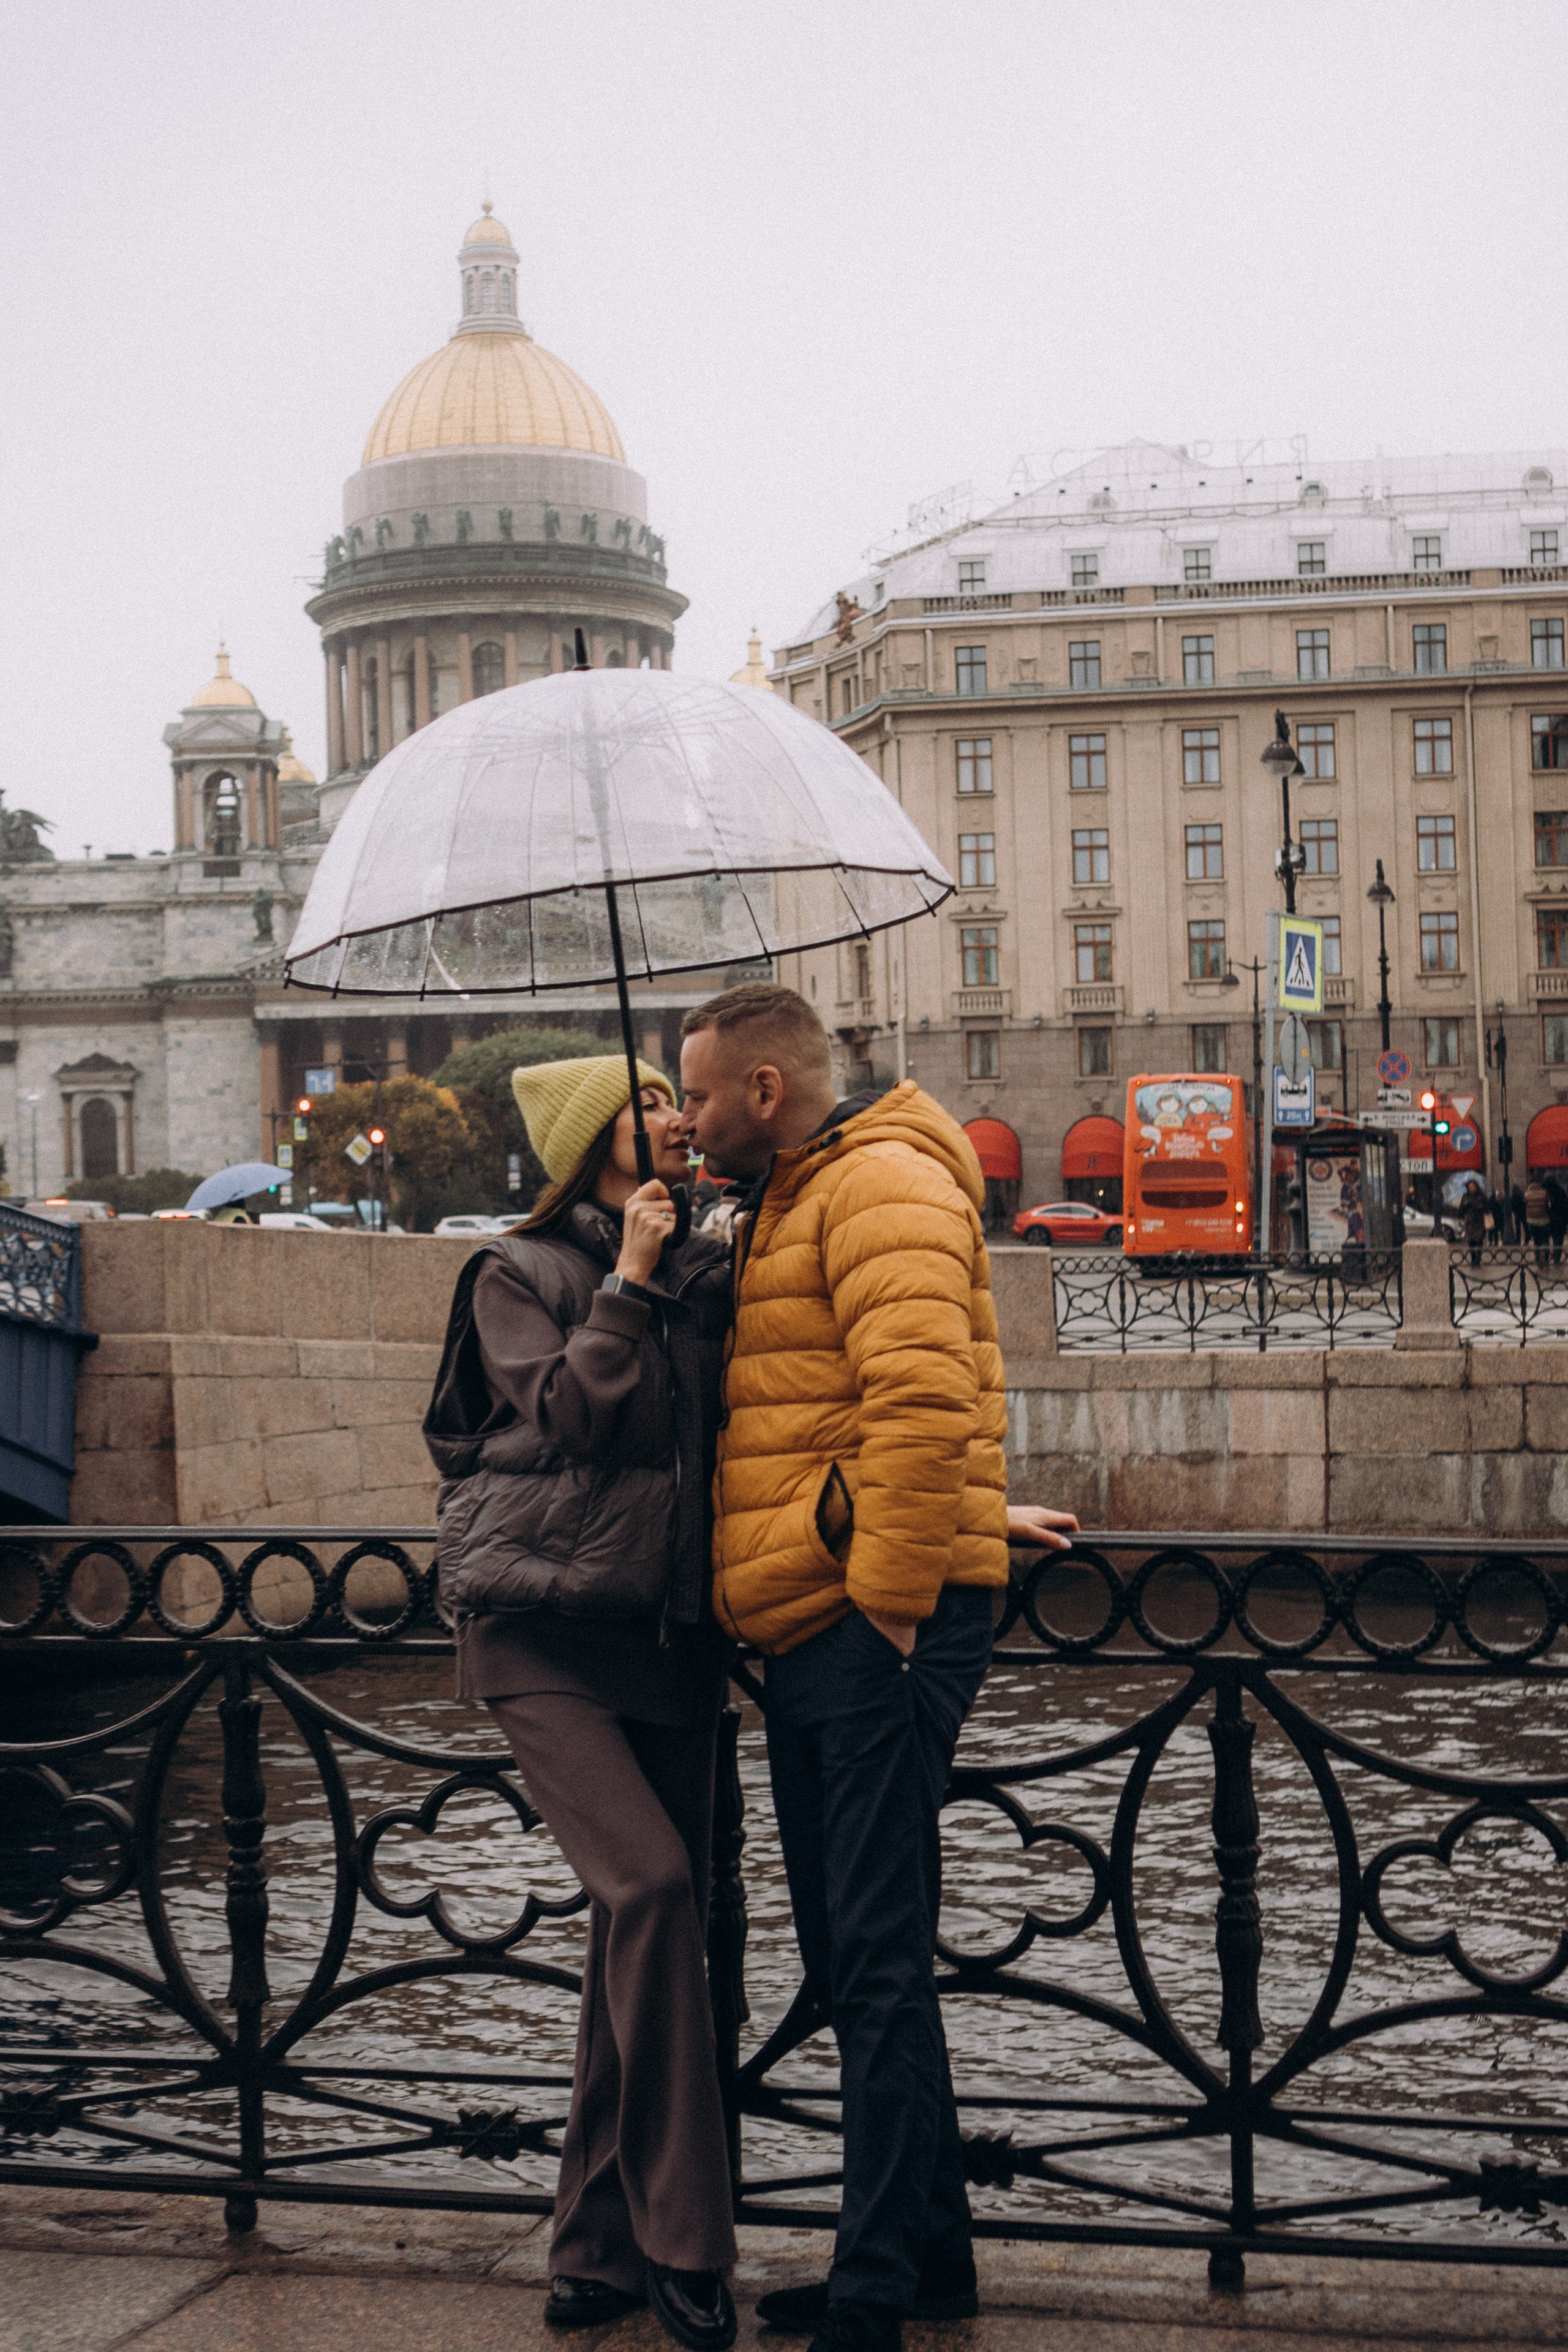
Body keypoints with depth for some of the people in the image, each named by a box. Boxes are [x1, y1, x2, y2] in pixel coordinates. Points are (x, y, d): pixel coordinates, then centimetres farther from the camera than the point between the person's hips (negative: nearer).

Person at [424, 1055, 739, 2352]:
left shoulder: (709, 1273, 13)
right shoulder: (517, 1274, 2)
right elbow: (565, 1417, -11)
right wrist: (628, 1283, -8)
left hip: (670, 1633, 5)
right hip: (543, 1626, -5)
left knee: (645, 1923, 4)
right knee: (649, 1883, -20)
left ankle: (603, 2247, 16)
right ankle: (682, 2243, -12)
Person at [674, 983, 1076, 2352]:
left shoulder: (882, 1185, -10)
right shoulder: (790, 1210, 23)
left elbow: (923, 1399, -24)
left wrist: (889, 1597, -22)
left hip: (880, 1629, -11)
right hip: (813, 1636, 11)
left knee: (880, 1965, -8)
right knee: (851, 1963, 15)